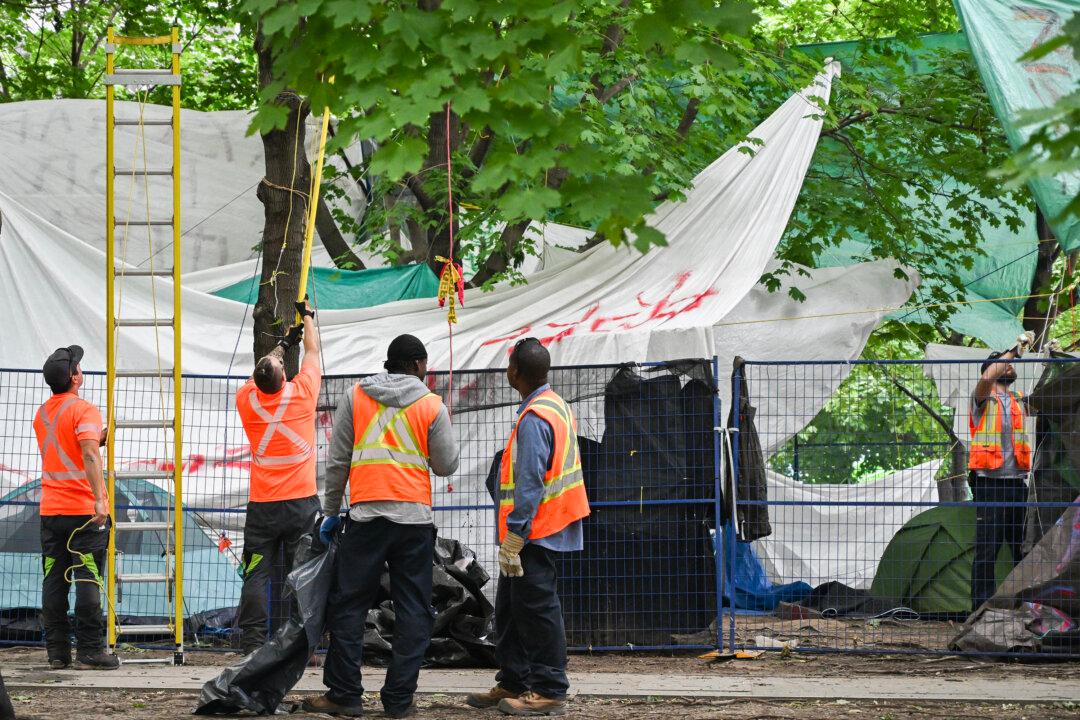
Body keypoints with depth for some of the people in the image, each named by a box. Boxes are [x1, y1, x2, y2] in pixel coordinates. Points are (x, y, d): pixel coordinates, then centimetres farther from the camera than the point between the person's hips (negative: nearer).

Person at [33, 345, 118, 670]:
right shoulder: (84, 410, -10)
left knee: (54, 582, 6)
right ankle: (90, 651, -5)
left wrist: (99, 438, 19)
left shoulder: (42, 414, 14)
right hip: (84, 509, -6)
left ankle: (57, 651, 6)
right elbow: (89, 455, -23)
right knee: (87, 580, -4)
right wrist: (99, 499, -29)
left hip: (51, 510, 6)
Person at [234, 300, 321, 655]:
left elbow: (258, 373, 22)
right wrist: (307, 316, 29)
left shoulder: (248, 401, -2)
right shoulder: (301, 394, -7)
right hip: (302, 503, -1)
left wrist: (282, 345, 37)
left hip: (262, 506, 1)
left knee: (256, 576, 0)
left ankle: (252, 644, -7)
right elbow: (313, 351, 12)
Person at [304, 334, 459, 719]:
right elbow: (446, 465, 6)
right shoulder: (432, 406, 2)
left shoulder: (354, 397, 5)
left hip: (366, 514, 0)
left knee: (348, 606, 6)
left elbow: (337, 460, 6)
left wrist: (331, 512, 13)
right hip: (415, 518, 0)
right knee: (413, 611, 4)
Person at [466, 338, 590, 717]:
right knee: (510, 609, 16)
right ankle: (513, 683, 22)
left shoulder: (534, 418, -19)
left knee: (537, 610, -6)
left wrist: (513, 539, -21)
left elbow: (529, 483, -23)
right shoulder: (557, 406, 13)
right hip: (543, 529, 10)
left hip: (534, 531, -10)